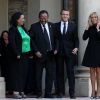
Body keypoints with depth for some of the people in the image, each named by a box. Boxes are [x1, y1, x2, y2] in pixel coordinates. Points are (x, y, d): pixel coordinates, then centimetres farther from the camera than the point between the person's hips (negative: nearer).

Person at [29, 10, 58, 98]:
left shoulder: (52, 26, 9)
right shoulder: (34, 26, -1)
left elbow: (55, 38, 12)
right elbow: (31, 40, -4)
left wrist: (55, 49, -1)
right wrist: (36, 51, -10)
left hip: (50, 54, 3)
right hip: (40, 54, -3)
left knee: (50, 74, 4)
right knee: (39, 75, 4)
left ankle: (48, 93, 13)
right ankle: (39, 93, 14)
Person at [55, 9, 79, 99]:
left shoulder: (73, 25, 7)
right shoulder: (56, 25, 7)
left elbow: (76, 38, 6)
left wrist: (76, 47, -7)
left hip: (70, 52, -1)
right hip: (59, 52, 1)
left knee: (71, 72, -3)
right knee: (59, 72, 5)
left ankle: (72, 92, 1)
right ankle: (60, 92, 12)